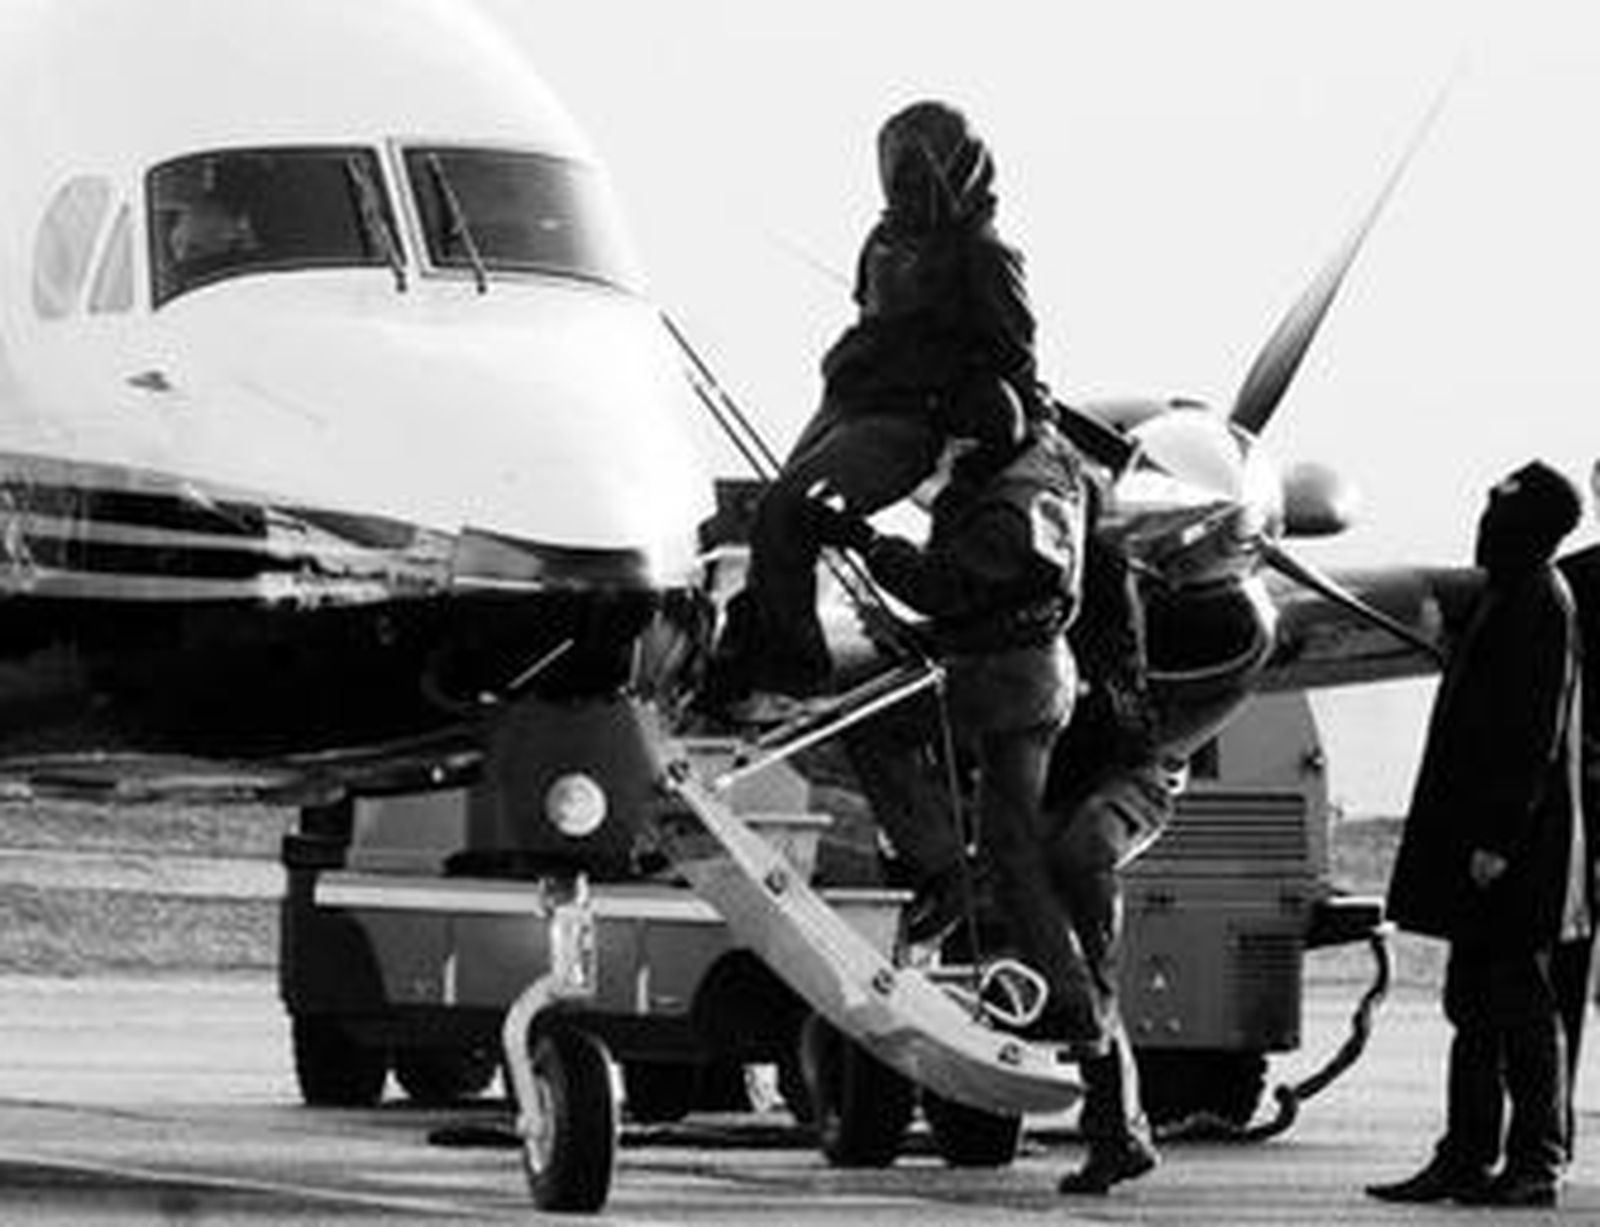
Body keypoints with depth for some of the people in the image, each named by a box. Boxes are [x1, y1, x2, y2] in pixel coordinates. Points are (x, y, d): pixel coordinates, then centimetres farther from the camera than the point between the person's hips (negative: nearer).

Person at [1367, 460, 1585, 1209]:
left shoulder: (1540, 604, -15)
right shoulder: (1510, 596, 15)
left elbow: (1535, 736, -20)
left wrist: (1498, 838, -22)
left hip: (1509, 848, -10)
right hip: (1485, 842, 10)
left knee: (1518, 1004, -5)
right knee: (1475, 1002, 11)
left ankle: (1535, 1166, 0)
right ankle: (1467, 1160, 14)